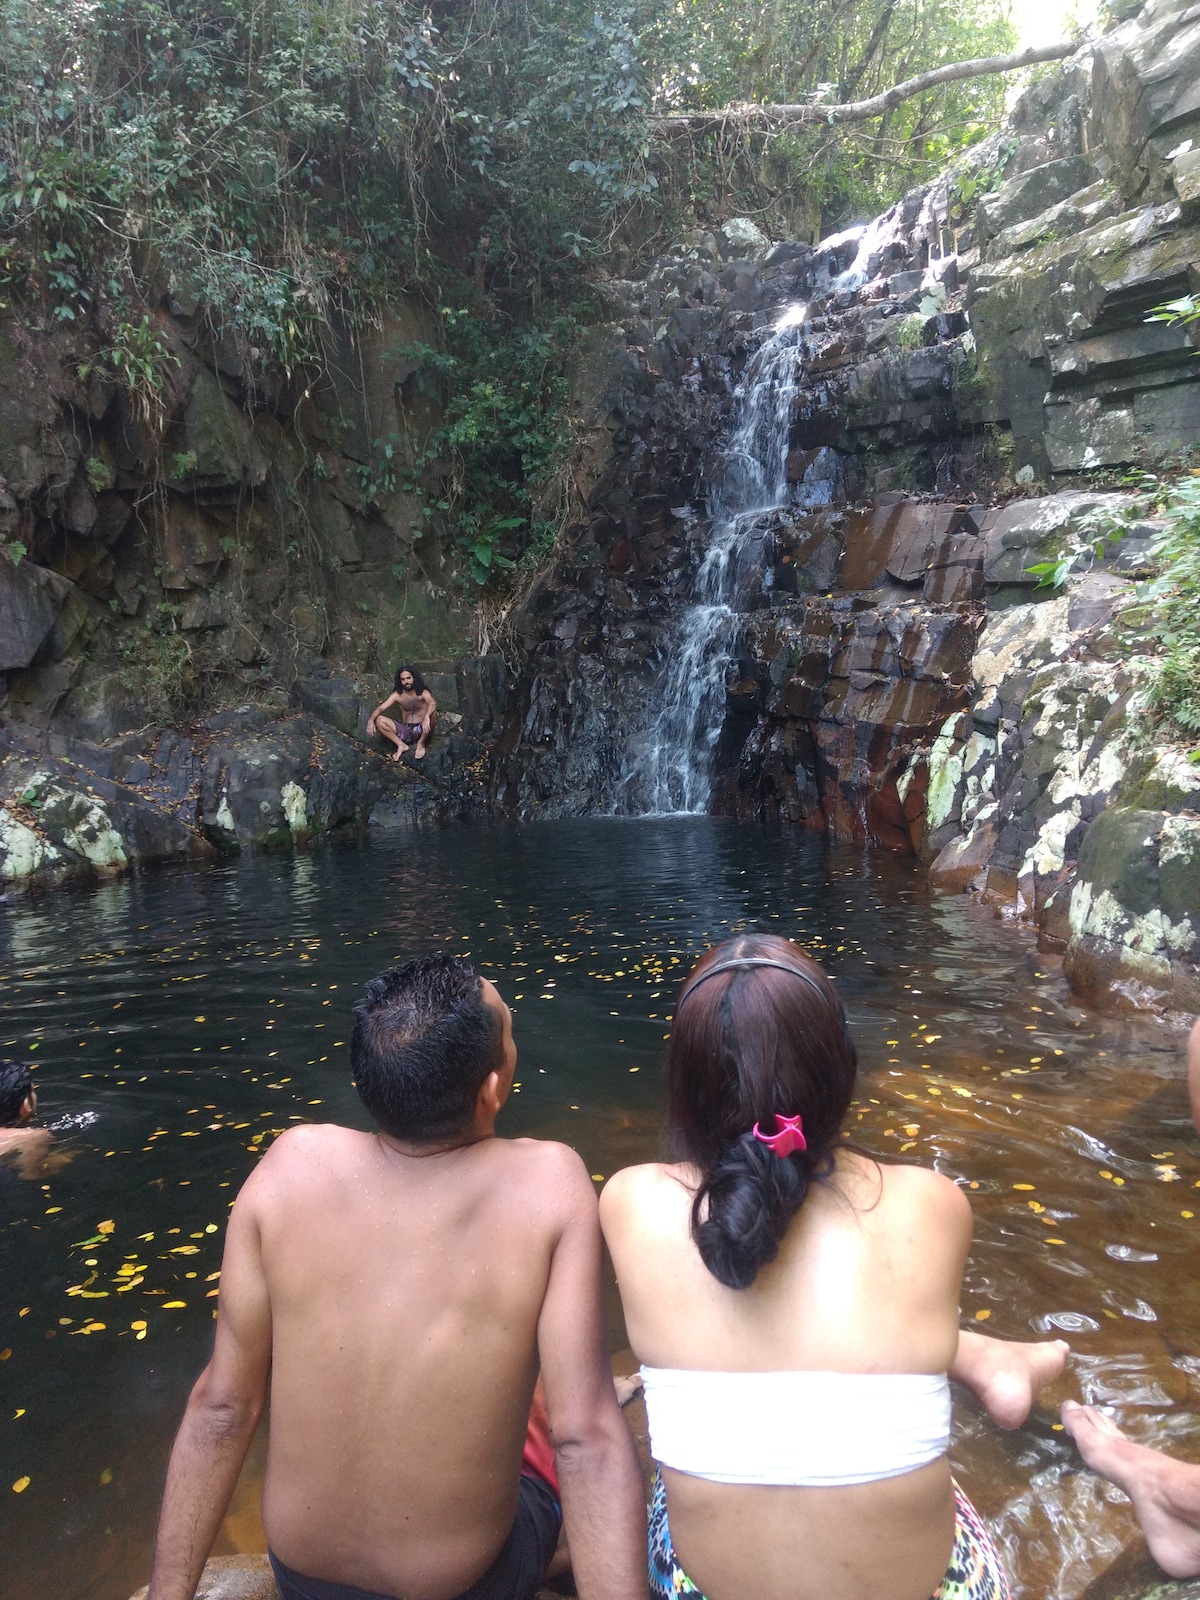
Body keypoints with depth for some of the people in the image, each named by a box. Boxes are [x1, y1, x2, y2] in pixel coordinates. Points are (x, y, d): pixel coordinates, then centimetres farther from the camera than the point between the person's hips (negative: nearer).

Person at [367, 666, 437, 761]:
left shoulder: (423, 693, -4)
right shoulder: (397, 695, 3)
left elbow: (432, 703, -27)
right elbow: (380, 708, -6)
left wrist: (426, 717, -49)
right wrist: (371, 720, -28)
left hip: (421, 731, -2)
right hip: (405, 731, 2)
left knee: (432, 712, -32)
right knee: (379, 720, -16)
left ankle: (421, 743, -12)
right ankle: (401, 745, -10)